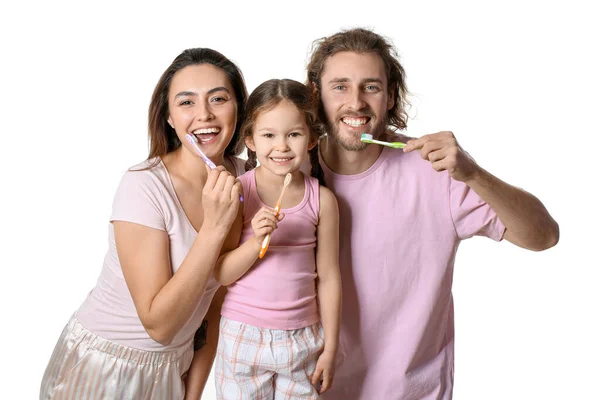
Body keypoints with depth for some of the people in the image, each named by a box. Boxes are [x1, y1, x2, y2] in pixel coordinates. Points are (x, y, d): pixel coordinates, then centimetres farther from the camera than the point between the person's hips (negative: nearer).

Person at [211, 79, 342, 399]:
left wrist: (330, 347, 5)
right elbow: (221, 274, -8)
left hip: (302, 340, 1)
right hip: (244, 336, -1)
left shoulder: (322, 199, -4)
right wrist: (256, 240, -25)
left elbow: (328, 277, 2)